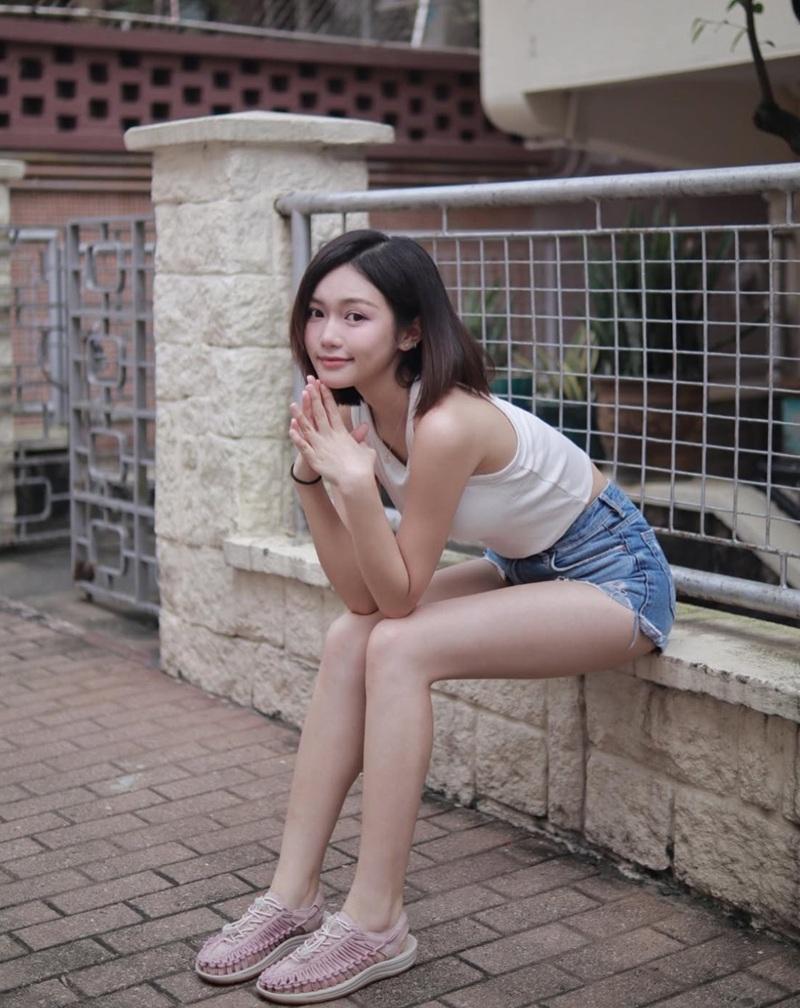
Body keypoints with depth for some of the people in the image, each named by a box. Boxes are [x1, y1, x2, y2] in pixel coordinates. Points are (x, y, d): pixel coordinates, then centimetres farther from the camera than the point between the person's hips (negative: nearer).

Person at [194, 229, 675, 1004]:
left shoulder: (444, 425, -32)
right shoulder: (354, 409, -7)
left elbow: (399, 596, -23)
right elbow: (362, 595, -10)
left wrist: (355, 481, -34)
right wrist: (312, 475, -20)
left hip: (615, 576, -8)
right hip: (528, 565, 8)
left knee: (399, 648, -25)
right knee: (349, 640, -10)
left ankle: (376, 924, -16)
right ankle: (294, 897, -4)